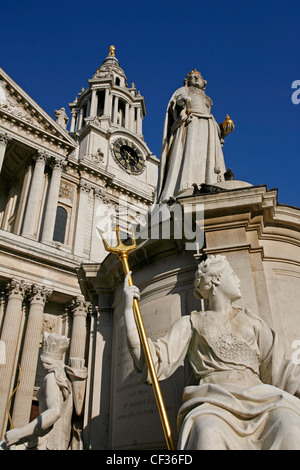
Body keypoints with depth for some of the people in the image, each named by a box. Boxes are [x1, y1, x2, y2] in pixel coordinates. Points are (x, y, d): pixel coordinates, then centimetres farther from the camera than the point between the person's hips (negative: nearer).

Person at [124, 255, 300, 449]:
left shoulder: (252, 322, 25)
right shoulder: (190, 324, 18)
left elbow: (279, 370, 18)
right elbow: (154, 362, 7)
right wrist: (129, 309, 5)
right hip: (213, 402, -2)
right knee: (208, 436, -38)